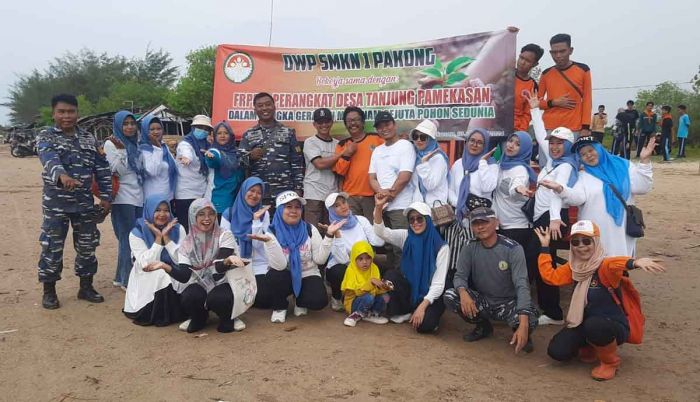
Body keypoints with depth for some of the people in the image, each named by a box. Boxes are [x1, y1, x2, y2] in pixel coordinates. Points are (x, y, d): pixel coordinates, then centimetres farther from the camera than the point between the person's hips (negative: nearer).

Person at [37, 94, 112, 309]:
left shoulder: (89, 138, 7)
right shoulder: (46, 136, -4)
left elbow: (102, 168, 8)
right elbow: (49, 158, -27)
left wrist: (106, 196, 1)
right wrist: (61, 175, -48)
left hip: (85, 202, 4)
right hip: (56, 203, -3)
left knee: (87, 245, 10)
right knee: (52, 247, 3)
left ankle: (86, 287, 25)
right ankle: (49, 291, 18)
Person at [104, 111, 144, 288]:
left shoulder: (135, 144, 15)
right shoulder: (111, 144, -5)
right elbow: (118, 171, -15)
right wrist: (121, 150, -23)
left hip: (138, 197, 7)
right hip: (123, 198, -7)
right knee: (128, 239, -5)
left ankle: (121, 277, 19)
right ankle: (127, 280, 3)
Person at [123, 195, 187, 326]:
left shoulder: (178, 229, -2)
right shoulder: (136, 233, -8)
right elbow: (147, 265, -17)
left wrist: (166, 236, -18)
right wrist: (158, 237, -20)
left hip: (174, 277, 2)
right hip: (147, 282, -1)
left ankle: (174, 313, -2)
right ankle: (157, 314, -9)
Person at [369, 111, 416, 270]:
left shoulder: (405, 146, -3)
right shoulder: (377, 151, 18)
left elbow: (405, 176, -12)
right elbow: (372, 177, 11)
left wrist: (390, 193, -6)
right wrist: (381, 192, -9)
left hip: (401, 206, -7)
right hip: (381, 206, 7)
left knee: (400, 248, -9)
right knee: (386, 246, 12)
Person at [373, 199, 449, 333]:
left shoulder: (441, 247, -13)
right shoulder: (405, 237, -2)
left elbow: (438, 284, -15)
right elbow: (381, 232, -17)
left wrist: (422, 306, -25)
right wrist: (378, 207, -33)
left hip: (429, 296, -4)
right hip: (409, 290, 4)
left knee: (424, 324, -30)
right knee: (391, 274, -24)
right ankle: (404, 312, -4)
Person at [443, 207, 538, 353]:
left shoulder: (513, 249, -18)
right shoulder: (469, 248, -7)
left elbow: (521, 285, -26)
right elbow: (460, 275, -10)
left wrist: (523, 324, -39)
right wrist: (463, 292, -38)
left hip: (508, 303, -3)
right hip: (482, 301, 4)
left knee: (529, 320, -35)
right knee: (449, 296, -23)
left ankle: (522, 334, 7)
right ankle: (483, 327, 6)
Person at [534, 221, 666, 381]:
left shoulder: (604, 266, -23)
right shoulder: (573, 267, -1)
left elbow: (615, 263, -46)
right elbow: (550, 276, -1)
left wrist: (634, 262, -70)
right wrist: (545, 246, 0)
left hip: (614, 326, -6)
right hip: (584, 323, 6)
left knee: (594, 325, -40)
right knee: (557, 351, -13)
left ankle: (610, 361, -6)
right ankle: (591, 347, 20)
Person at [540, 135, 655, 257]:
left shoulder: (623, 166, 9)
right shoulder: (583, 177, 8)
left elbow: (641, 187, -1)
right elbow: (577, 198, -10)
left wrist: (644, 161, -10)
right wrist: (559, 189, -28)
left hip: (621, 232, 0)